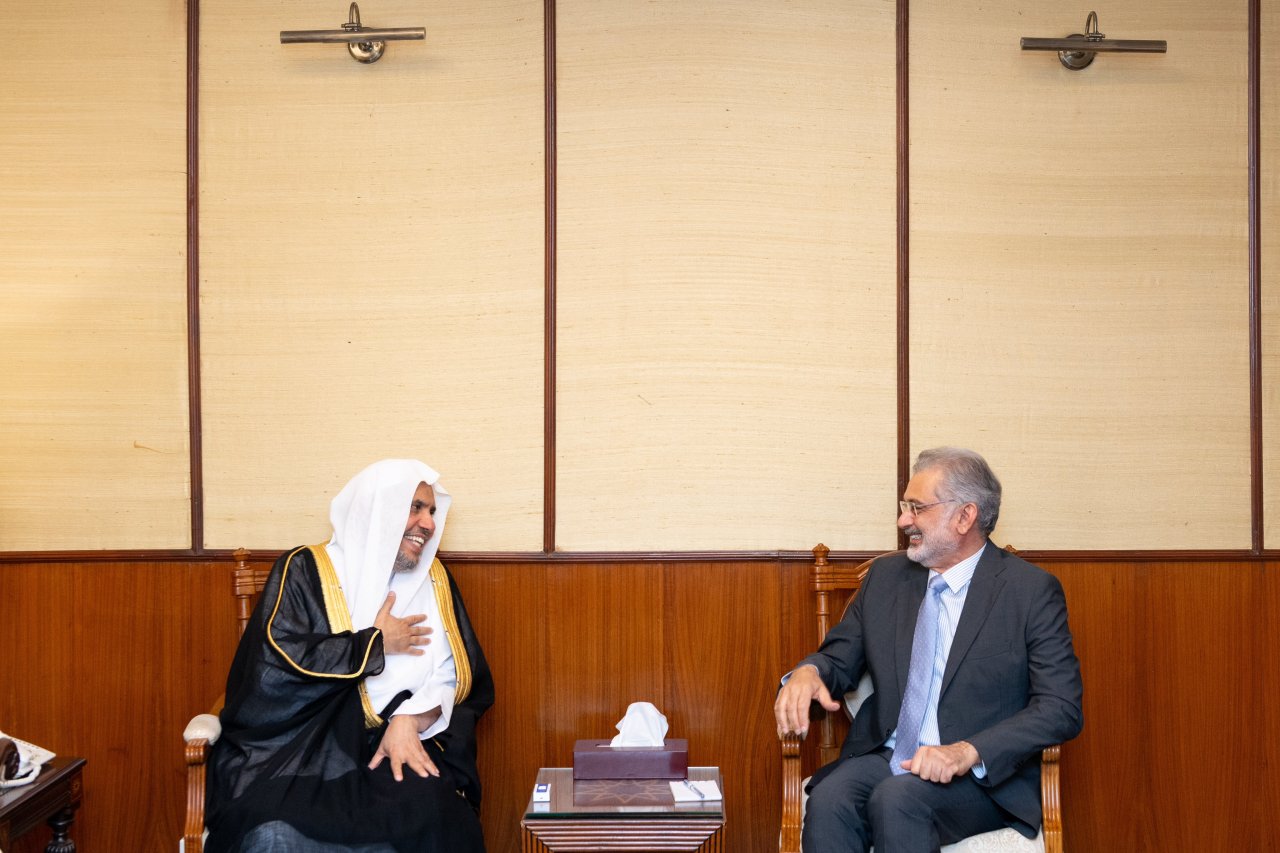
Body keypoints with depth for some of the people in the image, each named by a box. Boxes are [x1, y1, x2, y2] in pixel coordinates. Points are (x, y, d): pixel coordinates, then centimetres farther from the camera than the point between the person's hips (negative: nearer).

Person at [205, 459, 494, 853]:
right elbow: (276, 659, -13)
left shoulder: (434, 581, 13)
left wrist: (410, 720, -13)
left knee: (432, 811, -30)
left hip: (392, 746, 3)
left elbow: (456, 675, 7)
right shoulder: (304, 570, 2)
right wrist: (376, 644, -5)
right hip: (298, 746, -3)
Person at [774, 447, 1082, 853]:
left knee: (897, 799, -34)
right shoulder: (885, 576, 11)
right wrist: (807, 673, -11)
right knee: (828, 800, -29)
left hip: (984, 775, -4)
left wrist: (969, 752, -24)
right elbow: (839, 658, 16)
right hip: (883, 756, 4)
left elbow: (1062, 709, -10)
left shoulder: (1032, 590, -4)